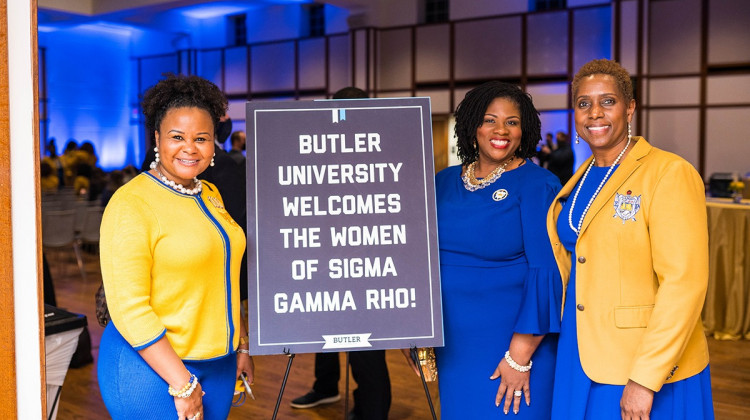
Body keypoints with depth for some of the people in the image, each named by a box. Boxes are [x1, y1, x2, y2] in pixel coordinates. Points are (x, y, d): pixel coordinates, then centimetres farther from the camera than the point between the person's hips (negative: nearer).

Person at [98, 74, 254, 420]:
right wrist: (181, 384, -17)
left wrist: (242, 345, 14)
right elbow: (128, 307, -18)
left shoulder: (210, 195, 8)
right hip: (152, 366, -7)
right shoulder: (131, 203, -14)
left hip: (219, 363, 7)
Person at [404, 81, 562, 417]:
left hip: (511, 339, -5)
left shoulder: (538, 185, -9)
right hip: (453, 344, 5)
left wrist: (520, 355, -18)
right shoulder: (444, 183, 6)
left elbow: (546, 271, -15)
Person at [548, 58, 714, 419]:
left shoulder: (669, 173, -13)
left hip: (651, 370, -6)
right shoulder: (581, 180, 9)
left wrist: (645, 379, -21)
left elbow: (684, 281, -19)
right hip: (581, 359, 7)